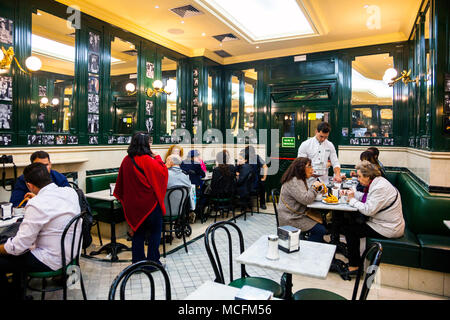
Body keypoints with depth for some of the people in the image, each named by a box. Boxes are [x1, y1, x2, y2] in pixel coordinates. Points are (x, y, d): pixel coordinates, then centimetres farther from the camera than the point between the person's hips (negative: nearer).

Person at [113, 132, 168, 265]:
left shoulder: (126, 160, 1)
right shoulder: (148, 160, -19)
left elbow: (121, 183, 10)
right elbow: (163, 172, -12)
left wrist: (125, 201, 20)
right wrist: (158, 158, -1)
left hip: (132, 203, 6)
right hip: (149, 202, -6)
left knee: (137, 231, 17)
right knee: (155, 231, 10)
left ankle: (137, 261, 24)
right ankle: (153, 261, 15)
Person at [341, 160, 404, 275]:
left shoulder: (380, 188, -24)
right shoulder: (377, 182, 6)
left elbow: (368, 210, -27)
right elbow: (366, 197, 19)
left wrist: (352, 200, -15)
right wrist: (352, 193, 4)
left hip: (388, 229, -10)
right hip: (389, 224, 10)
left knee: (348, 229, -8)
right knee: (353, 223, 11)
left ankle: (354, 266, 3)